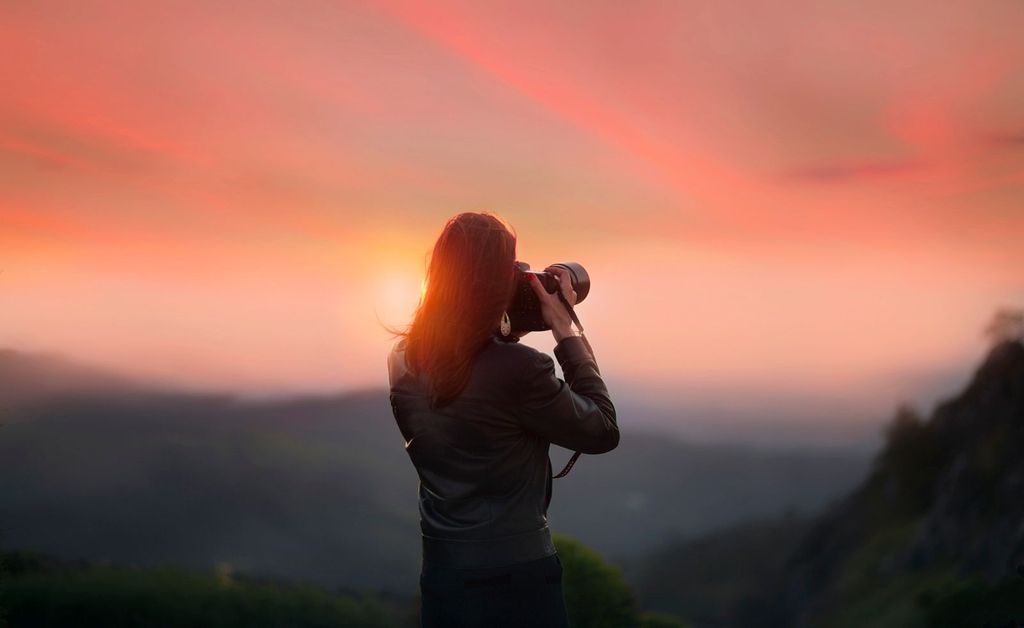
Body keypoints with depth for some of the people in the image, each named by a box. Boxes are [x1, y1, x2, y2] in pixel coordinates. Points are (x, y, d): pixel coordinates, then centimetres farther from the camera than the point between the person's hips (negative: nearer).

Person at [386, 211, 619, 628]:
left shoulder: (404, 360, -2)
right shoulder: (520, 370, -22)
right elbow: (603, 432, -7)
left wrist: (504, 332, 8)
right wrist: (566, 331, -5)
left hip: (440, 575, 6)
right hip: (515, 580, -6)